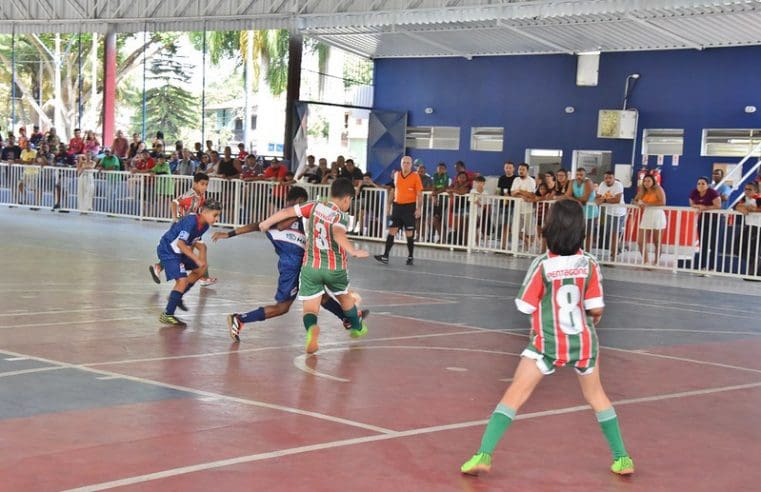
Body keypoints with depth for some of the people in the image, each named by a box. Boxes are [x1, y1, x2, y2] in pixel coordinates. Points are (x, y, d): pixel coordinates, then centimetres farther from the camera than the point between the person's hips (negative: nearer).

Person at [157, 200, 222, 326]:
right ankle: (167, 315, -11)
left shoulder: (204, 225, -1)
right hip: (167, 251, -10)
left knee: (200, 269, 15)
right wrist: (196, 259, -35)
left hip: (179, 252, 10)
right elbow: (180, 243, -33)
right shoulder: (191, 221, -28)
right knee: (182, 280, -18)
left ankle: (176, 297, 25)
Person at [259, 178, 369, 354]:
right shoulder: (341, 216, -12)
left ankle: (311, 328, -34)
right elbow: (338, 233, -33)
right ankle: (357, 327, 49)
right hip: (335, 267, -1)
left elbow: (287, 212, 1)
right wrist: (353, 251, -45)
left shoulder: (314, 206, -1)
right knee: (344, 295, 28)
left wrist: (266, 223, 16)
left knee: (310, 307, 0)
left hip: (311, 266, 1)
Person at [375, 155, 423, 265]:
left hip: (409, 207, -4)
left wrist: (418, 209, -14)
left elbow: (419, 194, -6)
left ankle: (410, 257, 14)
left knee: (409, 233, 2)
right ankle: (385, 256, -2)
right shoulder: (397, 175, 9)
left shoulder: (415, 176, -5)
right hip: (397, 206, 4)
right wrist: (392, 205, 20)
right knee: (391, 231, -1)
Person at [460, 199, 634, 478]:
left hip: (548, 343, -3)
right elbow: (596, 309, -5)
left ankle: (484, 455, -8)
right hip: (583, 341, 3)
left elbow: (526, 307, -8)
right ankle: (622, 458, 28)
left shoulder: (542, 265, -15)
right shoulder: (589, 264, -8)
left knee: (515, 395, 1)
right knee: (596, 395, 22)